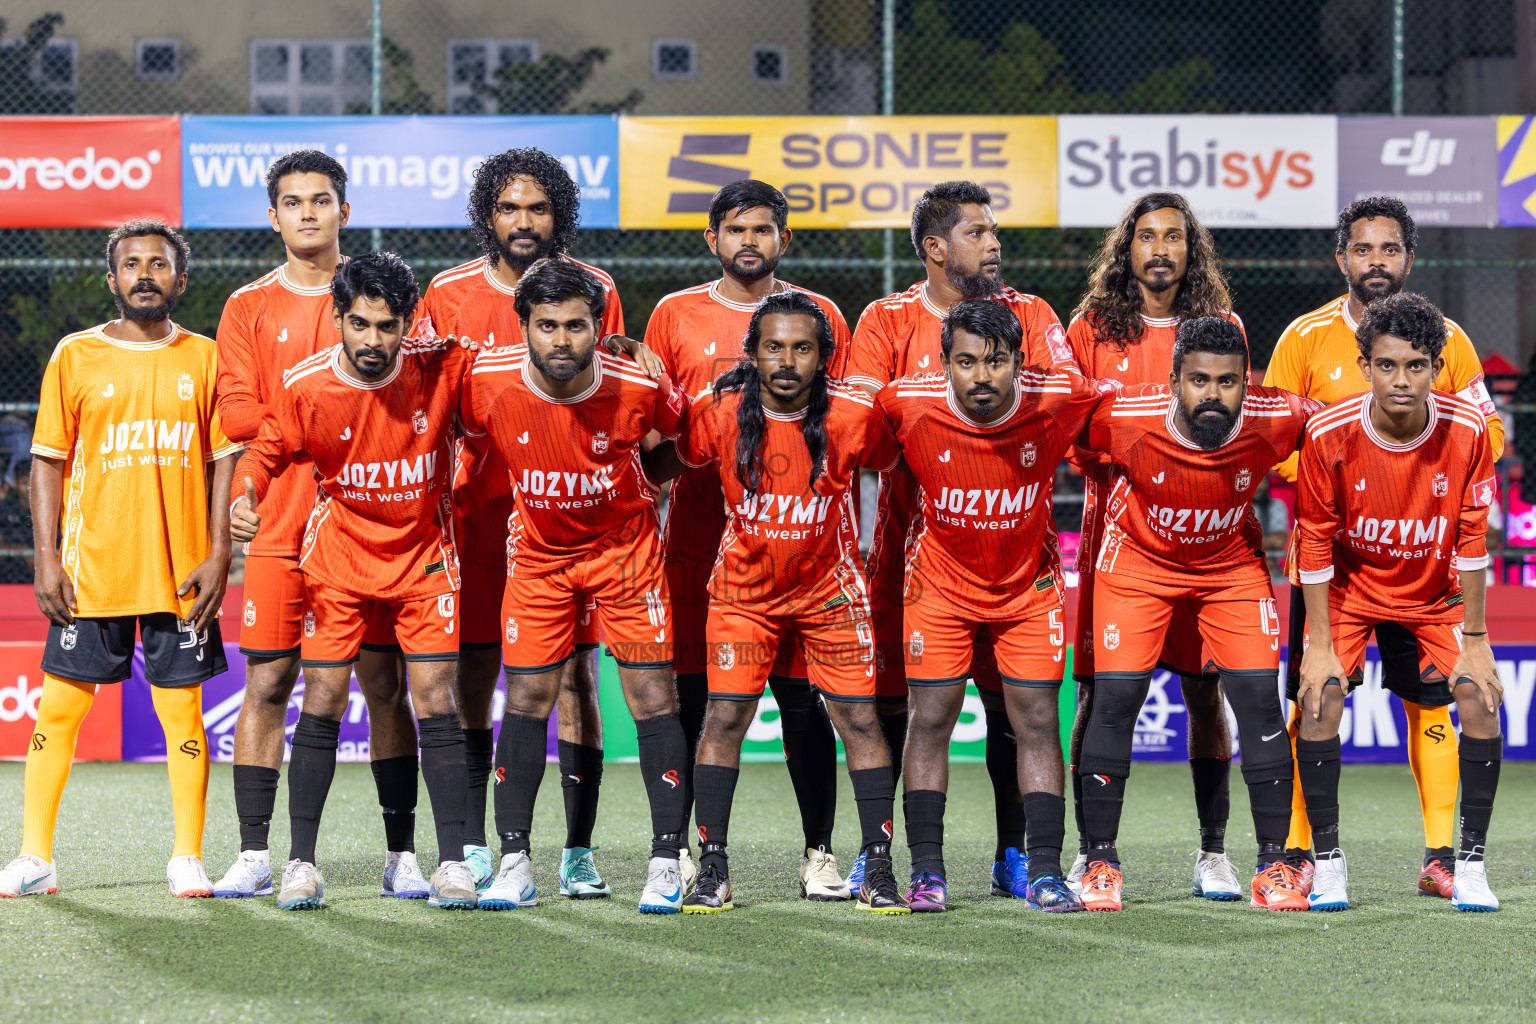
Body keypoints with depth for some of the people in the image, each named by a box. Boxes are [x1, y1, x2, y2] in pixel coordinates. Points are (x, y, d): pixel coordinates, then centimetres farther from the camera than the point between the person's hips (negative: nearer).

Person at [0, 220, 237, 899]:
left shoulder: (205, 359, 6)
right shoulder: (75, 357, 4)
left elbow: (224, 461, 6)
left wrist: (219, 554, -3)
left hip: (181, 573, 0)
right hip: (91, 568, 0)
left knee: (182, 710, 2)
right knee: (58, 708, 0)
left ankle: (187, 859, 10)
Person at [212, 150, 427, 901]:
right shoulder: (248, 308, 10)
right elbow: (236, 415, 0)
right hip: (280, 524, 0)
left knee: (384, 683, 0)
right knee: (266, 683, -1)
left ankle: (402, 855, 6)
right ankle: (253, 856, 3)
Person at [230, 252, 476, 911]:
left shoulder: (442, 367, -18)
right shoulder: (305, 385, -16)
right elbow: (267, 450, 1)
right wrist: (246, 498, -18)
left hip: (424, 557, 0)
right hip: (339, 555, 0)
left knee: (436, 704, -5)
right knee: (322, 702, -5)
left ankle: (453, 863, 1)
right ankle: (301, 862, 3)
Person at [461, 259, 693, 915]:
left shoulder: (639, 386, -22)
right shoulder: (489, 380, -20)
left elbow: (680, 428, 2)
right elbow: (471, 440, 3)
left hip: (625, 545, -1)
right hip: (538, 548, 1)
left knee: (652, 696, -6)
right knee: (526, 699, -1)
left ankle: (666, 862, 1)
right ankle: (514, 866, 6)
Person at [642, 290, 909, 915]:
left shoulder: (854, 416, -17)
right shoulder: (719, 412, -14)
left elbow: (894, 466, 2)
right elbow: (668, 462, 3)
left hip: (831, 588, 0)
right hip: (744, 589, 0)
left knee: (859, 719, -3)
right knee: (725, 717, -5)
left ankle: (878, 869, 5)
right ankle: (712, 869, 4)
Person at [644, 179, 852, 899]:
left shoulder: (820, 317, 8)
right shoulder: (676, 315, 9)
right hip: (698, 533, 0)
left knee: (800, 694, -1)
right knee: (689, 691, 1)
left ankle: (819, 852, 7)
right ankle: (676, 849, 9)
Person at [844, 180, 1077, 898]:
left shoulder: (1029, 315, 7)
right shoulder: (887, 321, 4)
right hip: (910, 536, -1)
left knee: (1011, 701, 0)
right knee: (890, 700, -1)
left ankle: (1012, 855, 11)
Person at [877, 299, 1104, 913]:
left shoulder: (1054, 401, -22)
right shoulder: (908, 404, -23)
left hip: (1029, 586, 0)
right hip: (941, 582, 0)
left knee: (1037, 722, -2)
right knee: (931, 720, -2)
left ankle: (1043, 872, 2)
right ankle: (926, 870, 5)